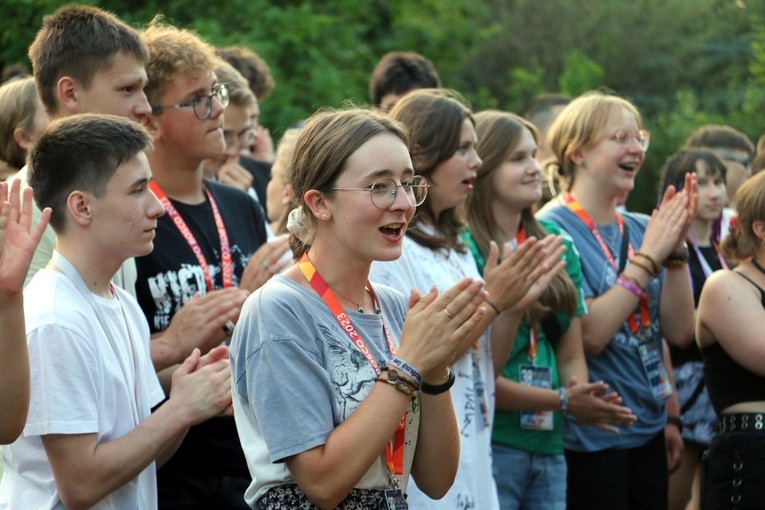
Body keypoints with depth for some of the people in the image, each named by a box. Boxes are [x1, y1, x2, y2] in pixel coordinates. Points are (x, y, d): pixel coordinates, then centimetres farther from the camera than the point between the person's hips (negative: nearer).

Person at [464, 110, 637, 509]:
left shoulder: (558, 247, 12)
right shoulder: (463, 250, -11)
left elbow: (571, 354, 14)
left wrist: (582, 399, -7)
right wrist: (563, 401, -13)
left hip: (549, 444, 7)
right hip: (488, 443, -7)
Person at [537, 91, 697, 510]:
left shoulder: (641, 229, 8)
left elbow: (679, 331, 3)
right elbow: (590, 334, -20)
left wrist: (675, 247, -8)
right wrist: (648, 257, -17)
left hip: (647, 433, 7)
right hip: (589, 440, -6)